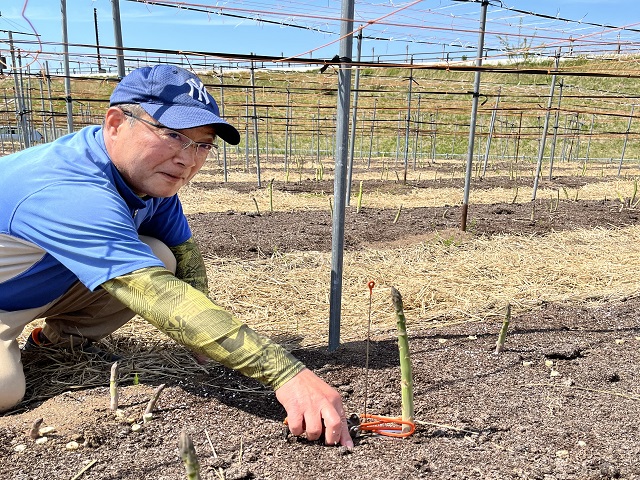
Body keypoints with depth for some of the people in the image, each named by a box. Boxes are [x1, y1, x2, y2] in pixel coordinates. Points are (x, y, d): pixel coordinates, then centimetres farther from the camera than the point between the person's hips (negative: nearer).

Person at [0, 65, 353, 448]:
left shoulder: (151, 174, -12)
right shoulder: (71, 193, -40)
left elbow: (185, 251, -1)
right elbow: (163, 301, -49)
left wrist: (204, 329, -17)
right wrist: (286, 372, -53)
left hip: (48, 286, 7)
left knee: (160, 258, -15)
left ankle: (62, 336, 8)